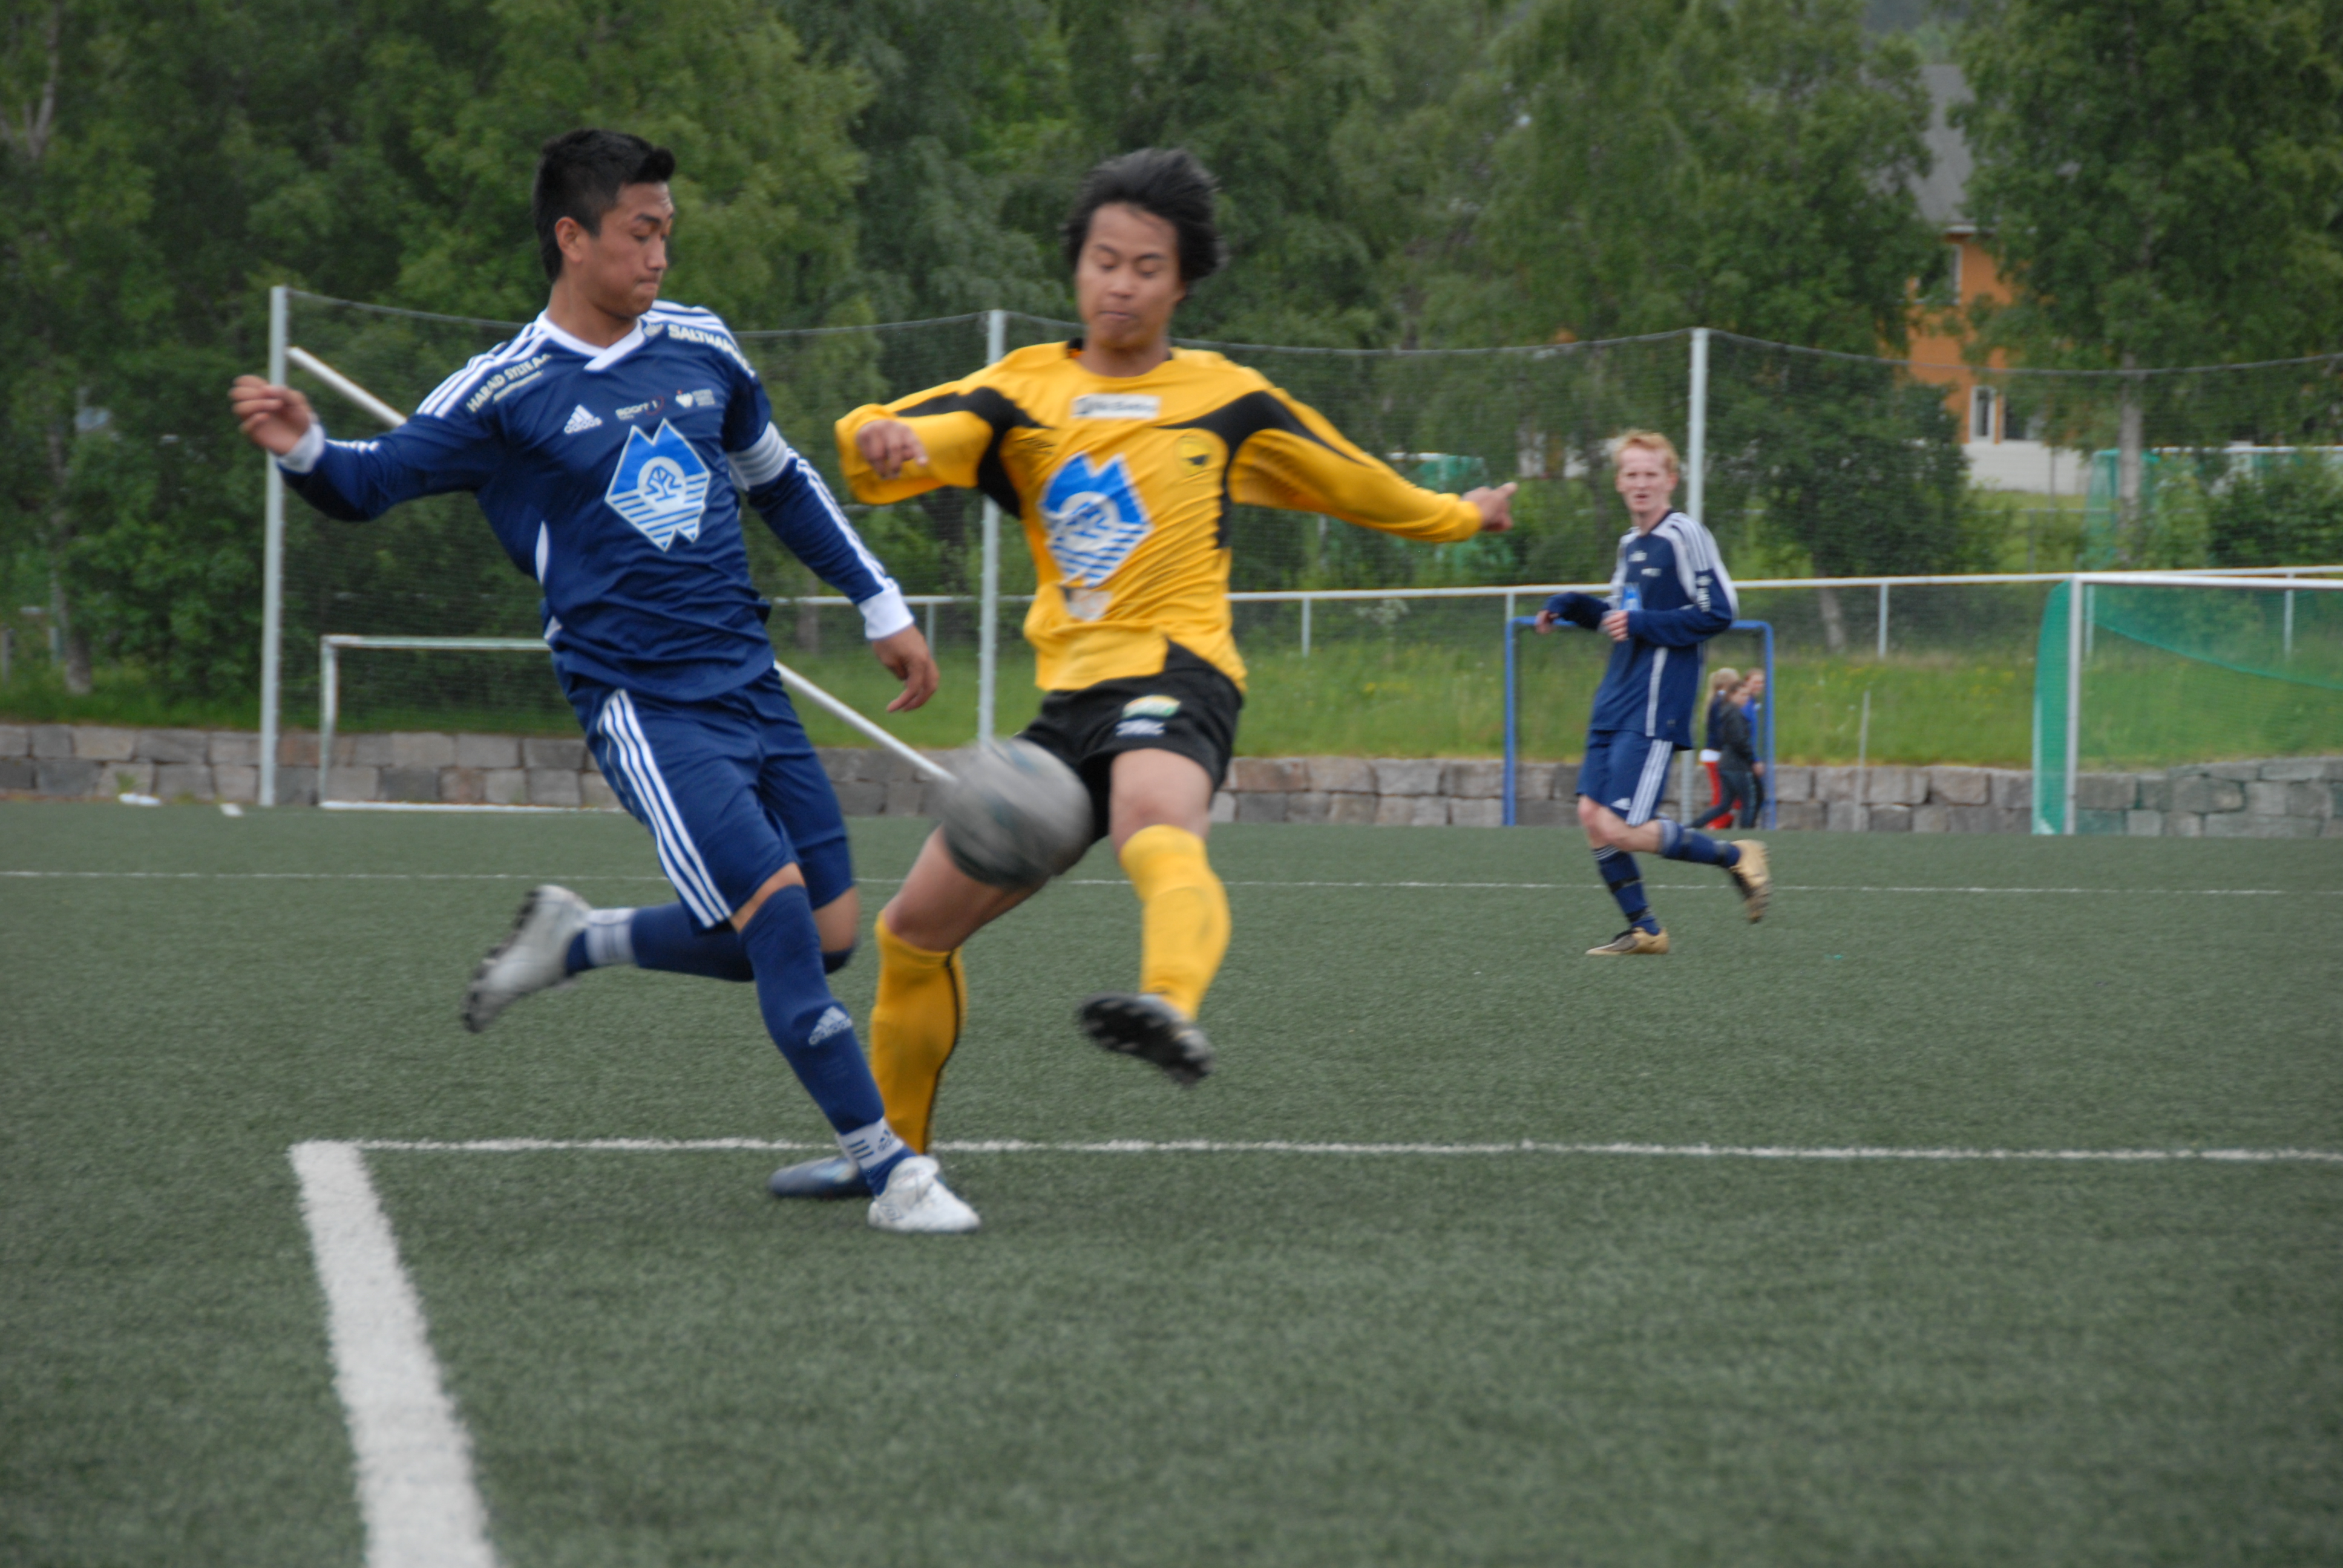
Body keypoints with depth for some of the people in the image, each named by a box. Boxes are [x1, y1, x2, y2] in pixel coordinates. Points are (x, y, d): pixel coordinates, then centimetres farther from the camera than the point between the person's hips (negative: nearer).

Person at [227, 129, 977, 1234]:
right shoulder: (506, 395, -6)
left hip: (750, 686, 6)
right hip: (641, 704, -6)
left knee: (824, 939, 5)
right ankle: (886, 1171, -11)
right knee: (780, 912, -19)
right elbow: (371, 483, -2)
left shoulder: (700, 347, 10)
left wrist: (882, 607, 25)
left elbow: (779, 482, 24)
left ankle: (575, 943, 25)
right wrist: (303, 448, -25)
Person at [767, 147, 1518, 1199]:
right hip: (1071, 694, 5)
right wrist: (884, 441, -29)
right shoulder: (1024, 390, 13)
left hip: (1174, 672, -5)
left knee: (1158, 832, -40)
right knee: (915, 930, 9)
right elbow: (890, 446, -4)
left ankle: (1173, 1011, -71)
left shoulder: (1228, 400, 10)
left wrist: (1457, 515, 40)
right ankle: (891, 1147, 29)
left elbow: (1349, 481, 28)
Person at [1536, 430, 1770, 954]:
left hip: (1654, 709, -9)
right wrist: (1573, 606, 13)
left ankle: (1736, 857, 3)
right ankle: (1643, 930, 10)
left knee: (1621, 830, -14)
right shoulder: (1630, 543, 17)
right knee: (1592, 815, 0)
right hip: (1615, 702, 9)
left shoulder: (1684, 536, -9)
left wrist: (1642, 624, -17)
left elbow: (1718, 613, -13)